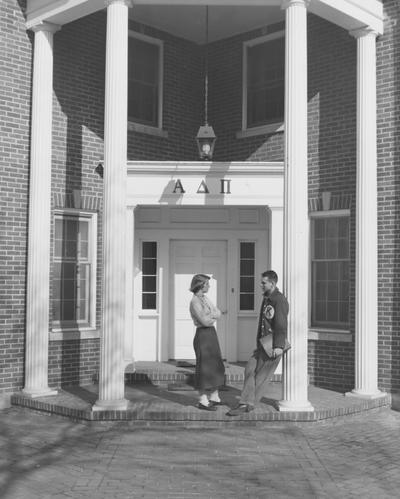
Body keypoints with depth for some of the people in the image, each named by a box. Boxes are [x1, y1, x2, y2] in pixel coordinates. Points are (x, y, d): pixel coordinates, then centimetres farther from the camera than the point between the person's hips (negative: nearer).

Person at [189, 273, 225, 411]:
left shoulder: (205, 299, 12)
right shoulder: (195, 302, -16)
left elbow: (218, 314, 5)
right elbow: (204, 321, -22)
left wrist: (209, 316, -13)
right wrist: (213, 316, -4)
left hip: (211, 334, 9)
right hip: (203, 336, -9)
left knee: (216, 367, 14)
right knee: (205, 368, -3)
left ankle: (214, 397, 24)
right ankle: (203, 401, 5)